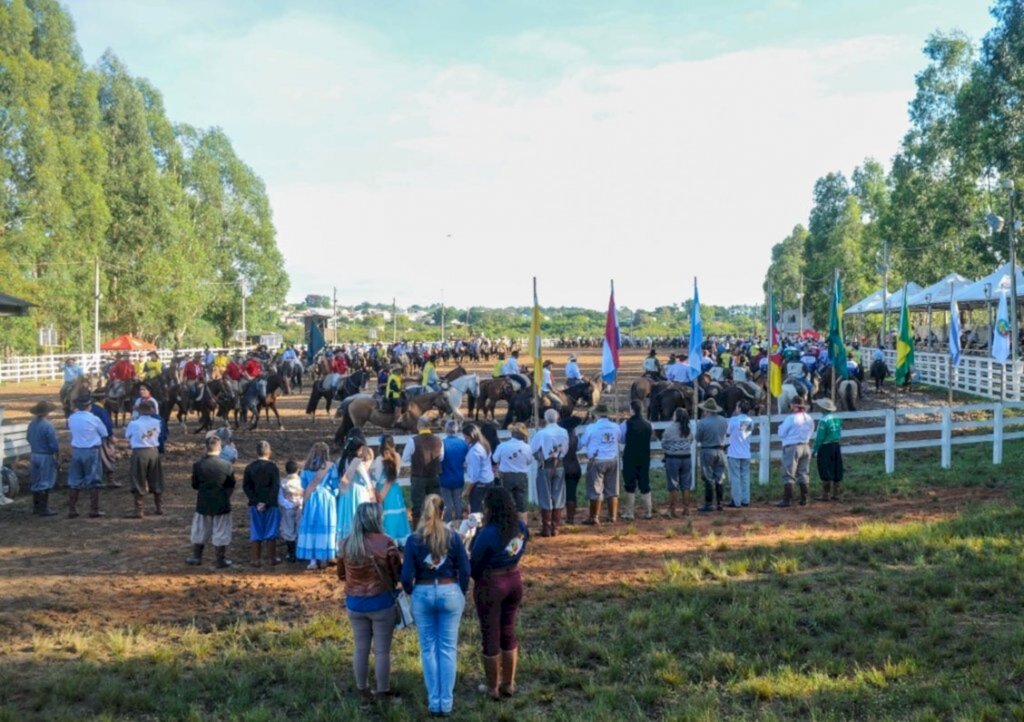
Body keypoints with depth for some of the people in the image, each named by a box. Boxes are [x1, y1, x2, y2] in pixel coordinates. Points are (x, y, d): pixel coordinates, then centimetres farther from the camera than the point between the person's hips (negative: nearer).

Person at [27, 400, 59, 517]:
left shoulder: (31, 424, 3)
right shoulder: (47, 426, -20)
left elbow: (29, 439, 15)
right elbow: (53, 444, -19)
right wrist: (57, 450, -3)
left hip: (34, 455, 7)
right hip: (46, 457, -7)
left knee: (36, 482, 16)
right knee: (45, 484, -1)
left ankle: (36, 507, 25)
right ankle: (43, 509, 2)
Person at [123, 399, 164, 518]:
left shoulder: (134, 424, -11)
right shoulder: (157, 423, -1)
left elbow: (127, 436, 3)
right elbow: (158, 434, 6)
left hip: (139, 452, -4)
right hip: (154, 451, 4)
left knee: (138, 482, 3)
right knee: (156, 480, 15)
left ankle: (138, 510, 3)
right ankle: (158, 507, 24)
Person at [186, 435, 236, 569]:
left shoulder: (197, 465, -9)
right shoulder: (226, 465, -13)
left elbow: (194, 485, 0)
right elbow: (231, 486, -3)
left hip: (203, 504, 2)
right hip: (222, 505, -2)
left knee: (200, 532, 17)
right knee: (221, 533, 8)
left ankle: (196, 557, 27)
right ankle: (221, 561, 13)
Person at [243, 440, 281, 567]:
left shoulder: (249, 467, 2)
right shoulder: (273, 467, -9)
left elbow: (246, 486, -1)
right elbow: (276, 487, -14)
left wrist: (256, 502, -4)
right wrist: (267, 503, -11)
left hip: (255, 505, 3)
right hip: (271, 505, -2)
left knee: (256, 533, 7)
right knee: (271, 532, 7)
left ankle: (255, 559, 7)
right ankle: (272, 558, 11)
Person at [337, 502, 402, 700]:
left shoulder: (345, 544, -4)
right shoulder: (385, 543, -17)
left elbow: (341, 574, 9)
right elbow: (398, 573, -7)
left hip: (354, 603, 4)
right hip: (381, 602, -4)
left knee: (360, 648, 16)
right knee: (382, 650, 7)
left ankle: (362, 689, 27)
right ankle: (383, 691, 16)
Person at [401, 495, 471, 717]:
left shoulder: (414, 540, -8)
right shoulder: (454, 537, -7)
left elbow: (406, 577, -8)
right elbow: (465, 571, -5)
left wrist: (412, 593, 12)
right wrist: (461, 593, 12)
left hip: (423, 595, 0)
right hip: (450, 592, 0)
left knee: (428, 648, 11)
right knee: (448, 648, 8)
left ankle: (434, 702, 15)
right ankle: (446, 703, 11)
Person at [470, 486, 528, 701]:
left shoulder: (488, 533, -26)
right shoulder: (520, 527, -6)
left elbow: (474, 566, -15)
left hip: (490, 586, -6)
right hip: (514, 581, 6)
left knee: (491, 637, 10)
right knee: (508, 633, 20)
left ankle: (493, 688, 23)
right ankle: (509, 684, 31)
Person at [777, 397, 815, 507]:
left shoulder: (791, 418, -13)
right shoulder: (809, 419, 6)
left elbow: (781, 434, -8)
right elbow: (811, 433, 13)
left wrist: (781, 426, 9)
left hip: (792, 447, -6)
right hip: (805, 447, 6)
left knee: (789, 475, -4)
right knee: (804, 474, 12)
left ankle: (787, 500, -8)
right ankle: (804, 499, 15)